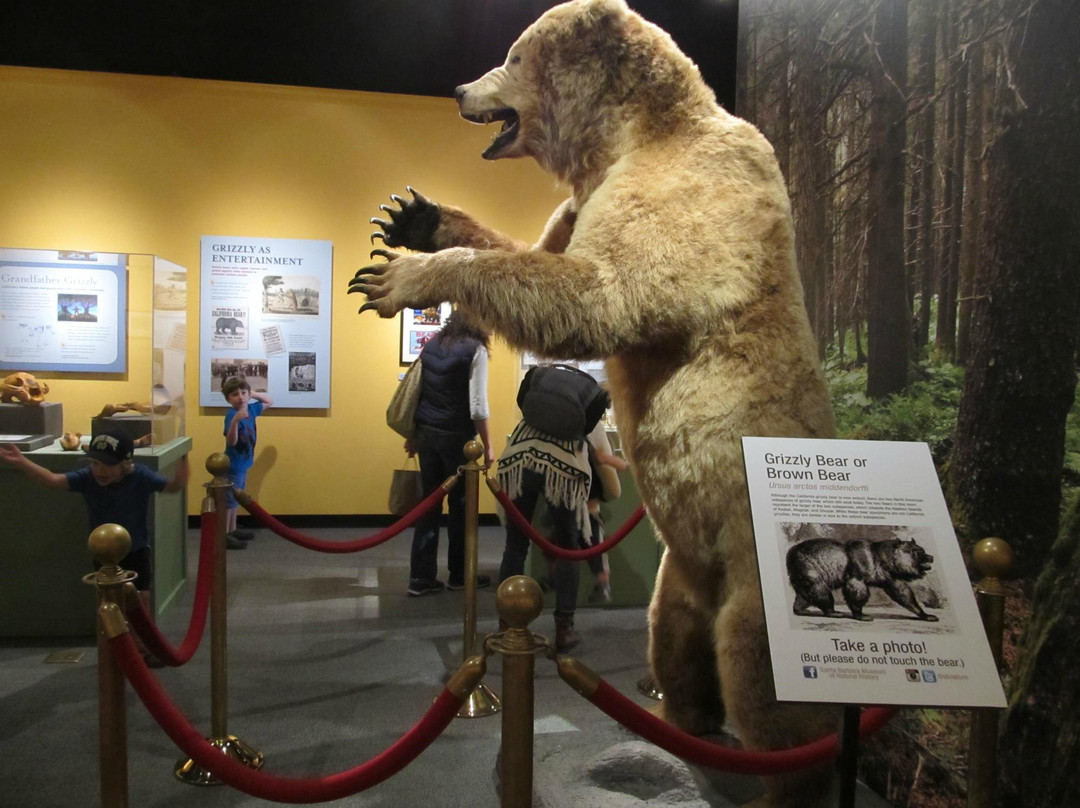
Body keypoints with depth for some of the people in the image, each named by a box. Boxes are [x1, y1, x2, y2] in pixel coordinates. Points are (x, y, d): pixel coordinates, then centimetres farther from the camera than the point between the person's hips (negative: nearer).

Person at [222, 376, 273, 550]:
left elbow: (270, 402, 18)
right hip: (233, 465, -8)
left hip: (243, 464, 8)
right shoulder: (231, 415, -23)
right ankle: (224, 535, 7)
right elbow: (231, 441, -34)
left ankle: (232, 530, 31)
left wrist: (254, 394, 5)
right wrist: (235, 420, -47)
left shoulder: (251, 409, 0)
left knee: (236, 499, 19)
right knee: (229, 500, 0)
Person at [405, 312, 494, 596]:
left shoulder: (432, 344, 9)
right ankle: (459, 575, 21)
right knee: (460, 506, 8)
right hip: (456, 436, -6)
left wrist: (413, 435, 18)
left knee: (429, 504, 10)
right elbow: (477, 405, -14)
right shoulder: (475, 350, -9)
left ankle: (421, 577, 11)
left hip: (427, 433, 6)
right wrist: (487, 445, -7)